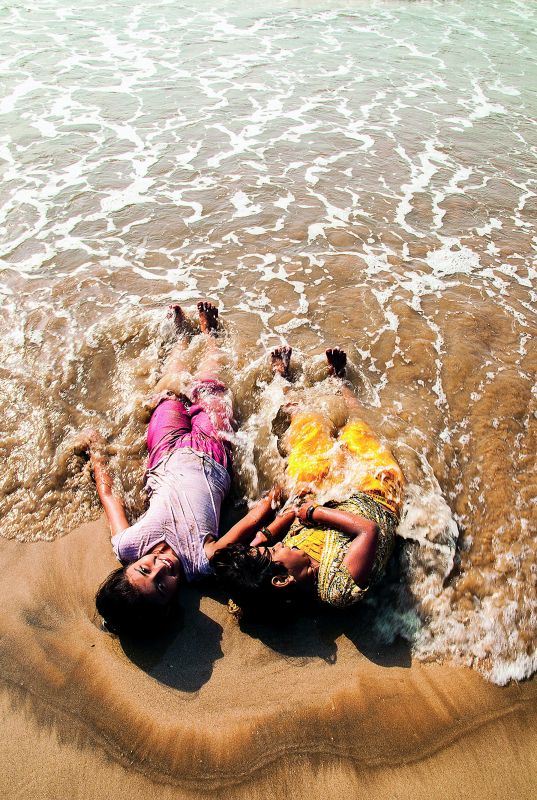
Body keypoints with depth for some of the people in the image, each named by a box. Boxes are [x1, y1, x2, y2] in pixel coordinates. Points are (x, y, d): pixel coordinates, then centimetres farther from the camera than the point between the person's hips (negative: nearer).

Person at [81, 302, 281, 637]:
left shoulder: (127, 547, -30)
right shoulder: (203, 563, -36)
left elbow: (109, 493, -13)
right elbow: (256, 516, -28)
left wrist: (96, 450, -2)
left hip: (170, 455, 1)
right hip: (211, 455, -1)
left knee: (170, 391, 21)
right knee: (207, 386, 14)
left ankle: (184, 334, 54)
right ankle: (208, 330, 47)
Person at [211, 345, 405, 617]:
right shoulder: (338, 590, -44)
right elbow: (369, 529, -50)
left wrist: (295, 510, -35)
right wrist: (313, 512, -41)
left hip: (324, 495, 3)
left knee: (309, 422, 18)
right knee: (355, 429, 16)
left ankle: (281, 377, 51)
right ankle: (338, 377, 49)